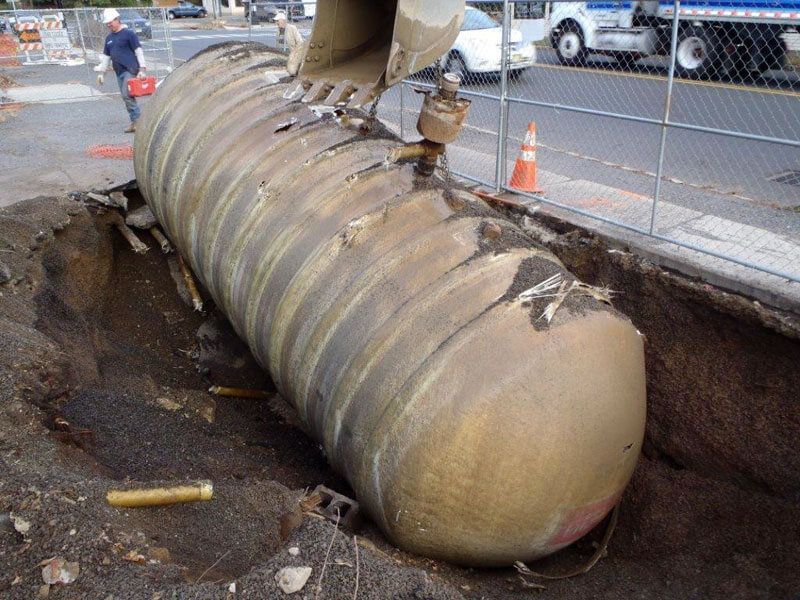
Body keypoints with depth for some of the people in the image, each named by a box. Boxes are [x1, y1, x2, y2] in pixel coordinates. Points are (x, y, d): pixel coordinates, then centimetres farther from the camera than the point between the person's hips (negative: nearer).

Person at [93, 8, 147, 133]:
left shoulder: (128, 33, -2)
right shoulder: (109, 38, 19)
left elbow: (138, 51, -6)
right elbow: (106, 56, 24)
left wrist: (142, 69, -13)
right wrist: (101, 72, 20)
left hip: (130, 69, -7)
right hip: (119, 72, 7)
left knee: (127, 95, -17)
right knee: (126, 97, 5)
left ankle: (137, 120, -9)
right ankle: (135, 122, 9)